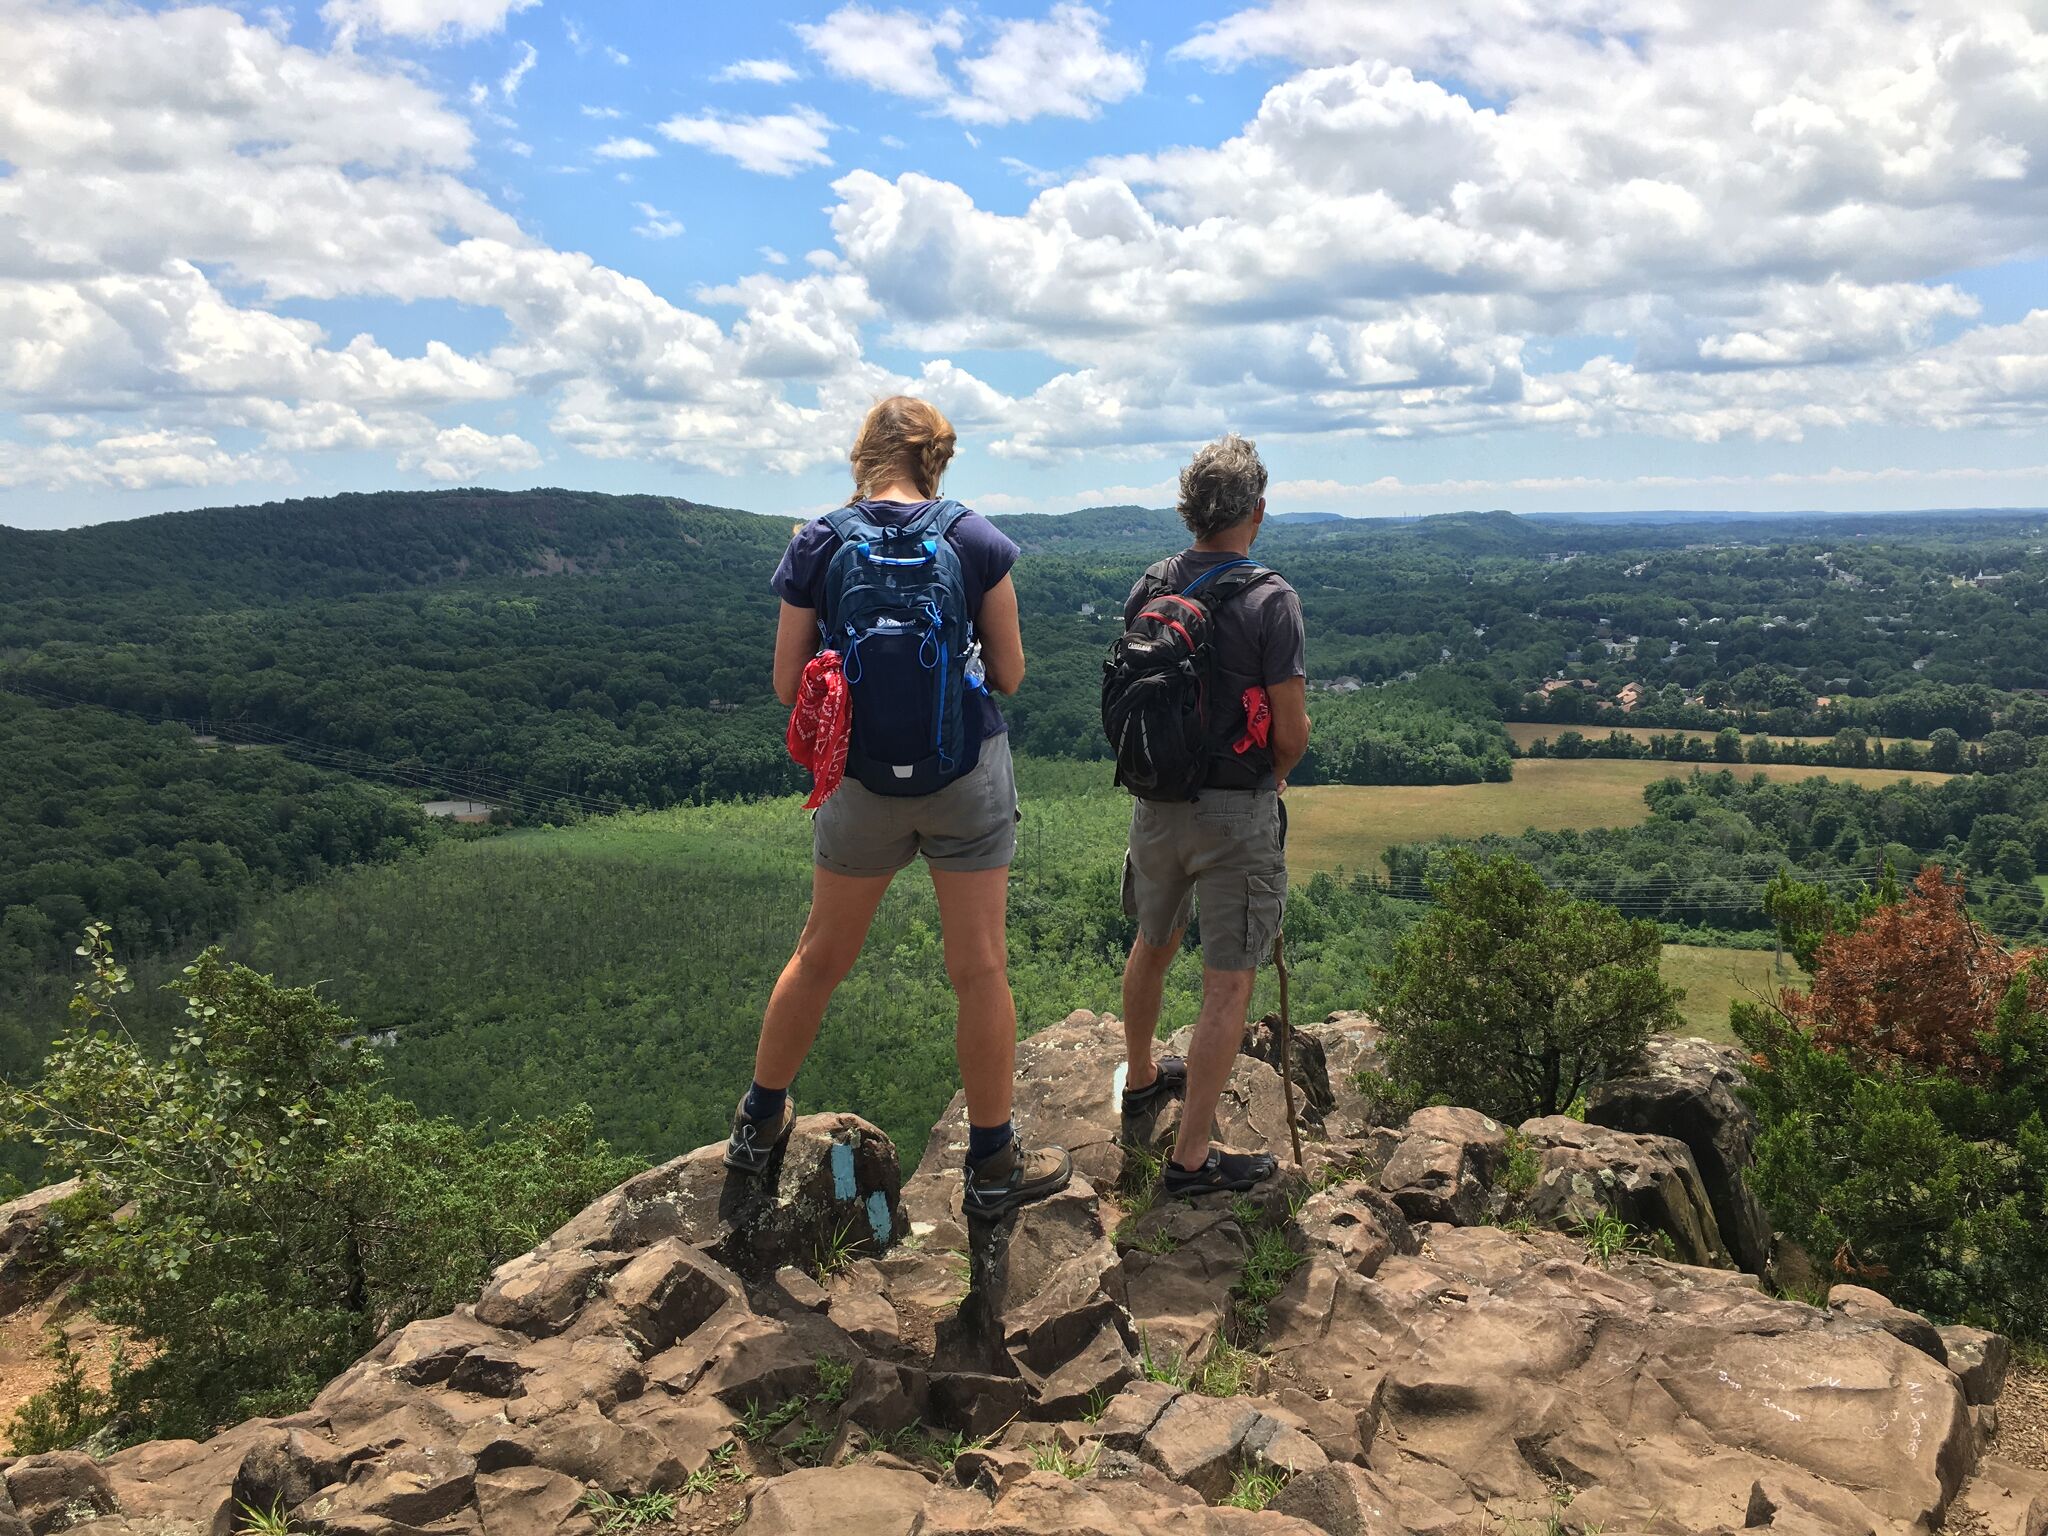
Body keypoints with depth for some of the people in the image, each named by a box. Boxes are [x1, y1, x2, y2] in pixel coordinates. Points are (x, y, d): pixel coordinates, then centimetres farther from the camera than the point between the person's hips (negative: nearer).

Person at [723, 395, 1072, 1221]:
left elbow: (788, 684, -2)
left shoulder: (816, 546, -4)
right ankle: (992, 1164, 19)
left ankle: (760, 1121, 36)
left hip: (861, 780, 2)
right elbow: (1009, 672, -1)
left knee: (820, 957, 19)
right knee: (980, 968, 7)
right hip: (968, 779, -1)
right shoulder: (977, 541, -6)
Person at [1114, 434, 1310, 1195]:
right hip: (1237, 815, -6)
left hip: (1155, 799, 6)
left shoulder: (1147, 589, -1)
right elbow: (1290, 734, -14)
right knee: (1228, 984, 4)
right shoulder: (1269, 601, -17)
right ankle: (1192, 1156, 10)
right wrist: (1272, 775, 7)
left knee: (1152, 943, 25)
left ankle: (1142, 1078, 47)